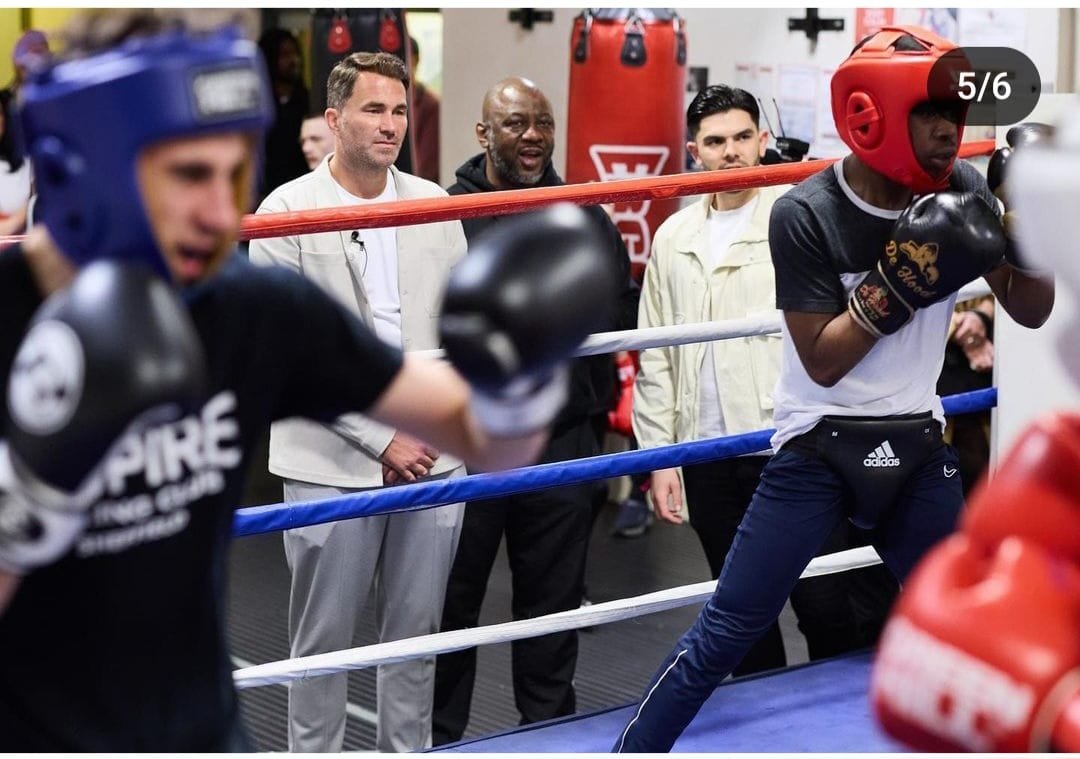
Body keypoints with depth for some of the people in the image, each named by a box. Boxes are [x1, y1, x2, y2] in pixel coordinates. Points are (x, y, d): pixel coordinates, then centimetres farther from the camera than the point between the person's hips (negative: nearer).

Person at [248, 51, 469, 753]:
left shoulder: (434, 204, 7)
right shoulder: (288, 211, -5)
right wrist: (380, 439, -12)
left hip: (433, 457, 4)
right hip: (333, 463, -4)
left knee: (417, 633, 11)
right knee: (324, 638, 5)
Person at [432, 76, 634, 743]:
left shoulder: (587, 219, 10)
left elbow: (621, 314, 14)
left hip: (562, 442, 3)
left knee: (554, 605, 12)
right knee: (451, 601, 5)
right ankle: (438, 739, 18)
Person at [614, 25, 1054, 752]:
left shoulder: (959, 191, -5)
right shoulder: (807, 214, -18)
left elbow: (1031, 311, 0)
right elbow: (822, 361, -18)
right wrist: (898, 283, -30)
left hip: (918, 447, 4)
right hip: (820, 449, -4)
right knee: (726, 633, -5)